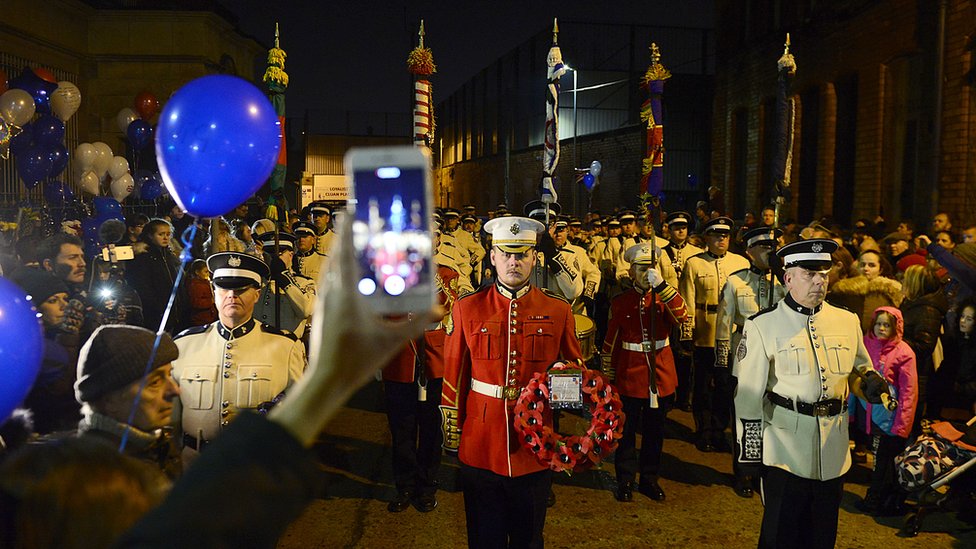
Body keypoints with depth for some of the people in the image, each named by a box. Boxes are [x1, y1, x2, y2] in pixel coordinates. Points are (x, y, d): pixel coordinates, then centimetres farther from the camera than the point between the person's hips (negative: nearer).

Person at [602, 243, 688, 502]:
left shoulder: (664, 298, 1)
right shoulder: (620, 303, -2)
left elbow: (681, 316, -21)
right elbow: (611, 341, 3)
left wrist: (661, 285, -29)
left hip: (660, 376, 2)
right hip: (629, 377, -2)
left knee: (654, 431, 13)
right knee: (626, 430, 7)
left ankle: (649, 479, 27)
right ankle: (625, 481, 20)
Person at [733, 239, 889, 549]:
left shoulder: (848, 321, 6)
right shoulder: (763, 326, -7)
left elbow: (860, 367, 20)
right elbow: (749, 394, -6)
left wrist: (871, 380, -5)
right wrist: (749, 451, -8)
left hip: (834, 451, 4)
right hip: (784, 450, -4)